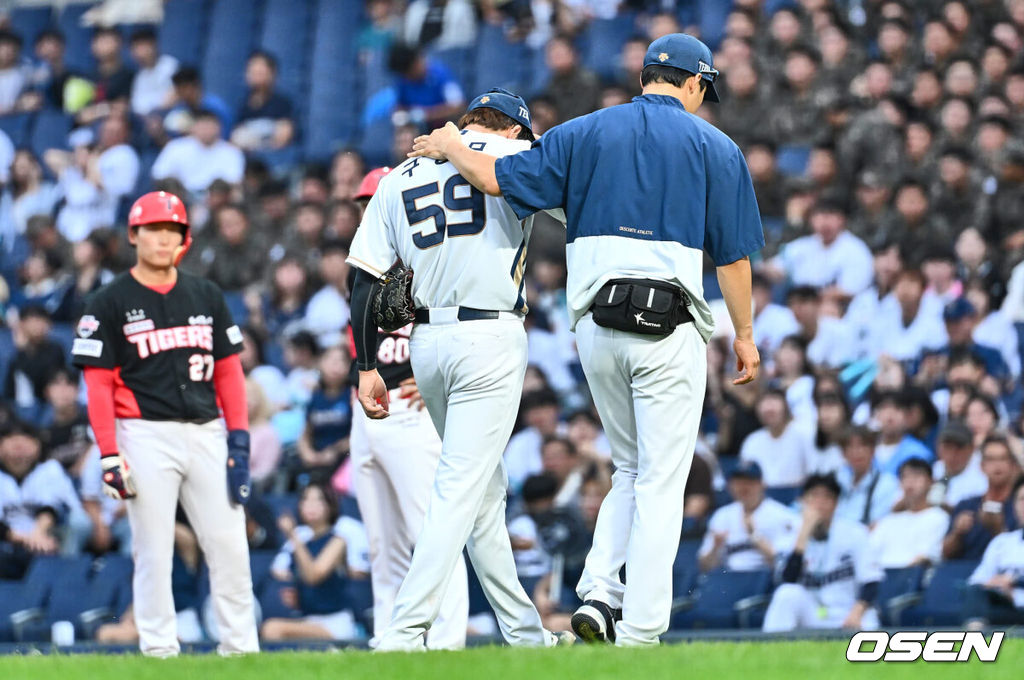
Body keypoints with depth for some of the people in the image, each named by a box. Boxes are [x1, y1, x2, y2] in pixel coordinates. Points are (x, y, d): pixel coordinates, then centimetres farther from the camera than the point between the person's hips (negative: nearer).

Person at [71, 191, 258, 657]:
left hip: (207, 433, 4)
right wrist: (109, 455, -11)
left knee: (229, 544, 0)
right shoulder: (110, 303, 0)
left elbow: (228, 370, 14)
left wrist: (239, 438, 4)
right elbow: (98, 384, -3)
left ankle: (241, 648, 5)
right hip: (145, 435, -4)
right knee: (153, 549, -3)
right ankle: (158, 650, 3)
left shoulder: (206, 297, 13)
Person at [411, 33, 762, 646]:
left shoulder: (584, 133, 9)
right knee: (660, 484, 0)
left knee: (632, 470, 20)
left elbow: (498, 179, 5)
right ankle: (639, 634, -6)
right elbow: (733, 256, 3)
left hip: (596, 325, 4)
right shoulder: (714, 148, 4)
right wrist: (745, 336, 12)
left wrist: (449, 147, 24)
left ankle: (598, 594, 3)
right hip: (669, 328, -3)